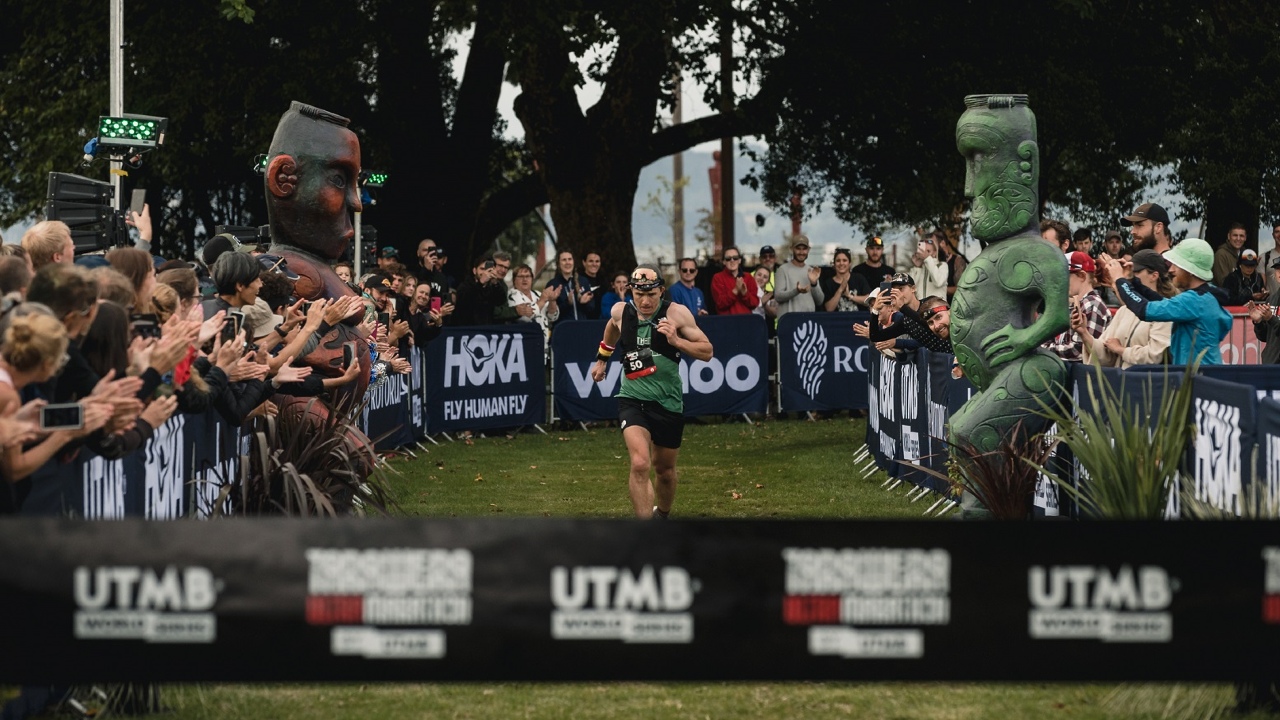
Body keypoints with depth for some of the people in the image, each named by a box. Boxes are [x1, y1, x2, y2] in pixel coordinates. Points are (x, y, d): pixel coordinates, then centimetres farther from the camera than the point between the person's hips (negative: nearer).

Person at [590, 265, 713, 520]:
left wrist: (676, 340, -24)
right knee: (640, 464, -22)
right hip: (632, 400, 0)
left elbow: (707, 351, -9)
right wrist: (602, 358, 33)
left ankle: (662, 515, 45)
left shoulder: (676, 313, -11)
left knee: (664, 470, 16)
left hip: (669, 403, 0)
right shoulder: (620, 312, -2)